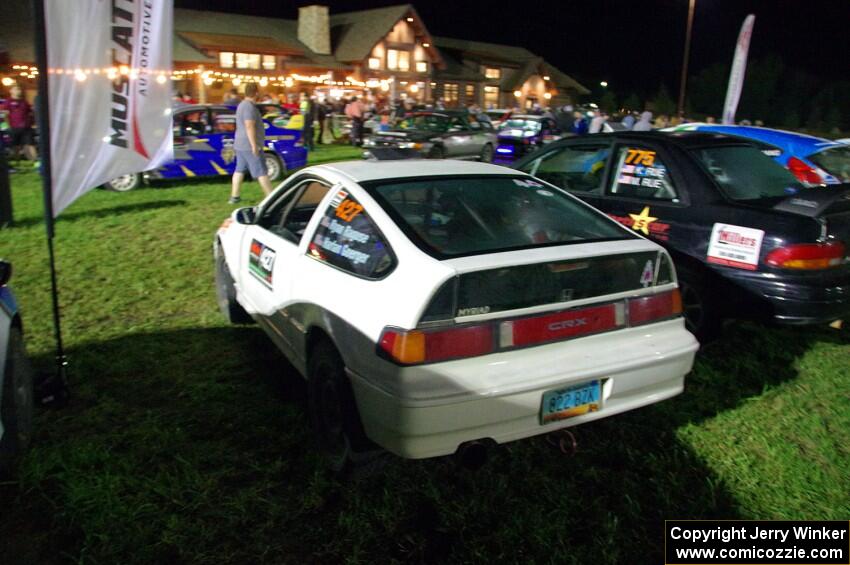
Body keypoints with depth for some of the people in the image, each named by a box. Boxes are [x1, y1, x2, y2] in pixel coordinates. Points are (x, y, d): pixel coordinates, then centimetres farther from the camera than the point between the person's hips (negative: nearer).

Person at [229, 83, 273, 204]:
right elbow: (249, 127, -24)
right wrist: (254, 145, -25)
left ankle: (234, 196, 13)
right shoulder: (249, 106, -17)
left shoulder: (242, 105, 16)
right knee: (261, 172, -6)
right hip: (249, 145, -10)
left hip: (240, 144, 10)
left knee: (240, 169, 11)